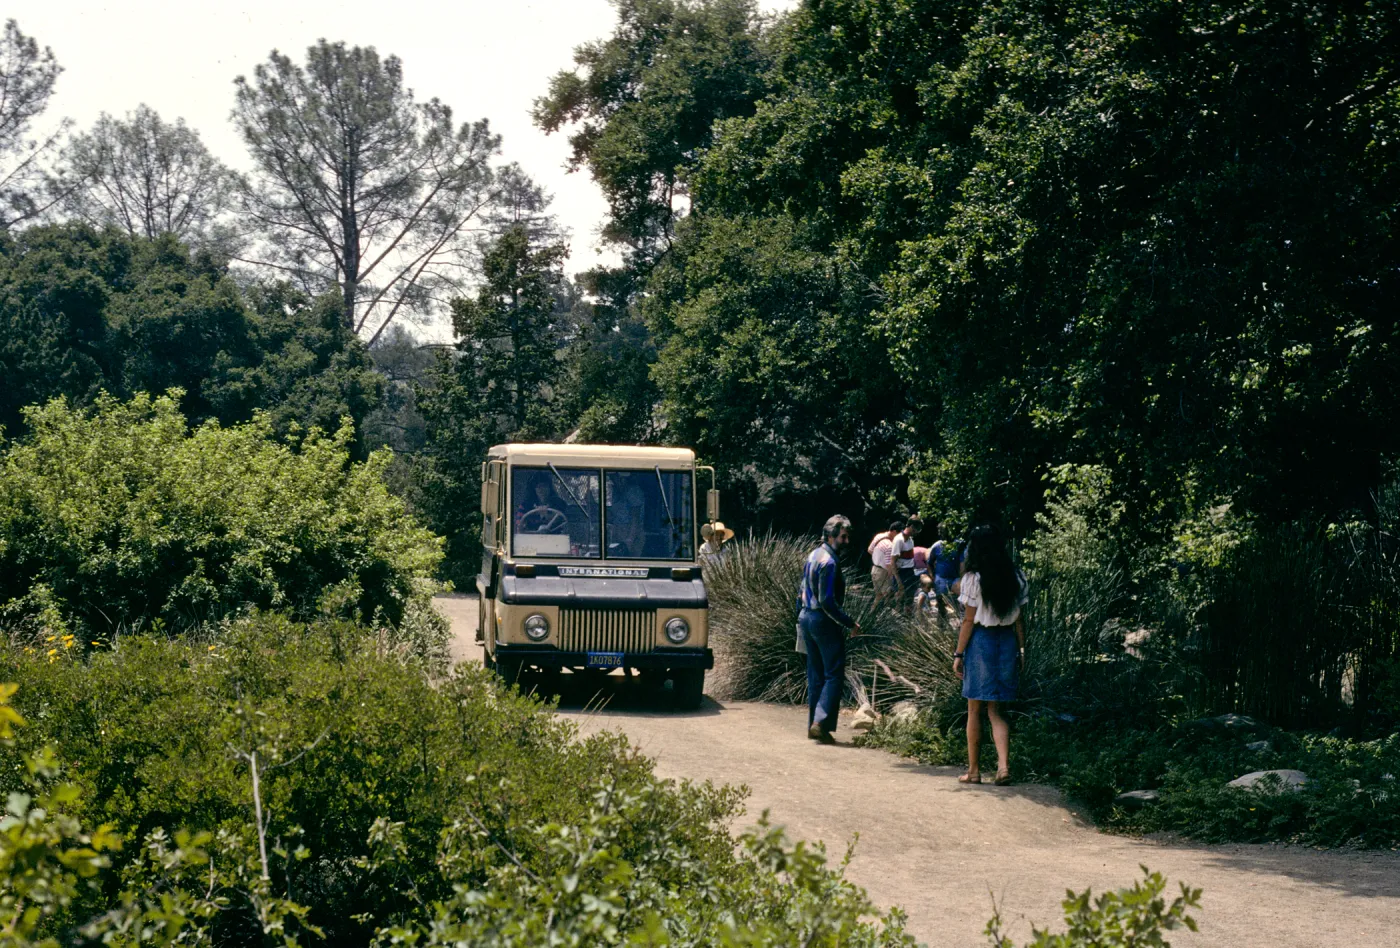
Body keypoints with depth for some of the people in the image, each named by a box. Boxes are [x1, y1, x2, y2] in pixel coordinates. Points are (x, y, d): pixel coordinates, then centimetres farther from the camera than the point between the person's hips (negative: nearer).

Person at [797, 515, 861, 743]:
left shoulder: (813, 556, 11)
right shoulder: (829, 562, -18)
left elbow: (802, 591, 18)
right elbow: (828, 601, -22)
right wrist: (850, 624, -18)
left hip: (807, 619, 9)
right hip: (824, 622, -9)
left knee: (816, 675, 13)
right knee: (834, 675, -6)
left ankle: (813, 724, 14)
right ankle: (821, 722, -14)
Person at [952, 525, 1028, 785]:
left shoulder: (973, 579, -11)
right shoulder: (1015, 578, 4)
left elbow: (969, 621, -10)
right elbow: (1020, 619, 6)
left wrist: (958, 654, -4)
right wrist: (1021, 649, 14)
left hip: (981, 640, -4)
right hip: (1007, 640, 4)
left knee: (974, 710, 8)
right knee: (995, 710, 11)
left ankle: (973, 771, 14)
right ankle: (1004, 765, -6)